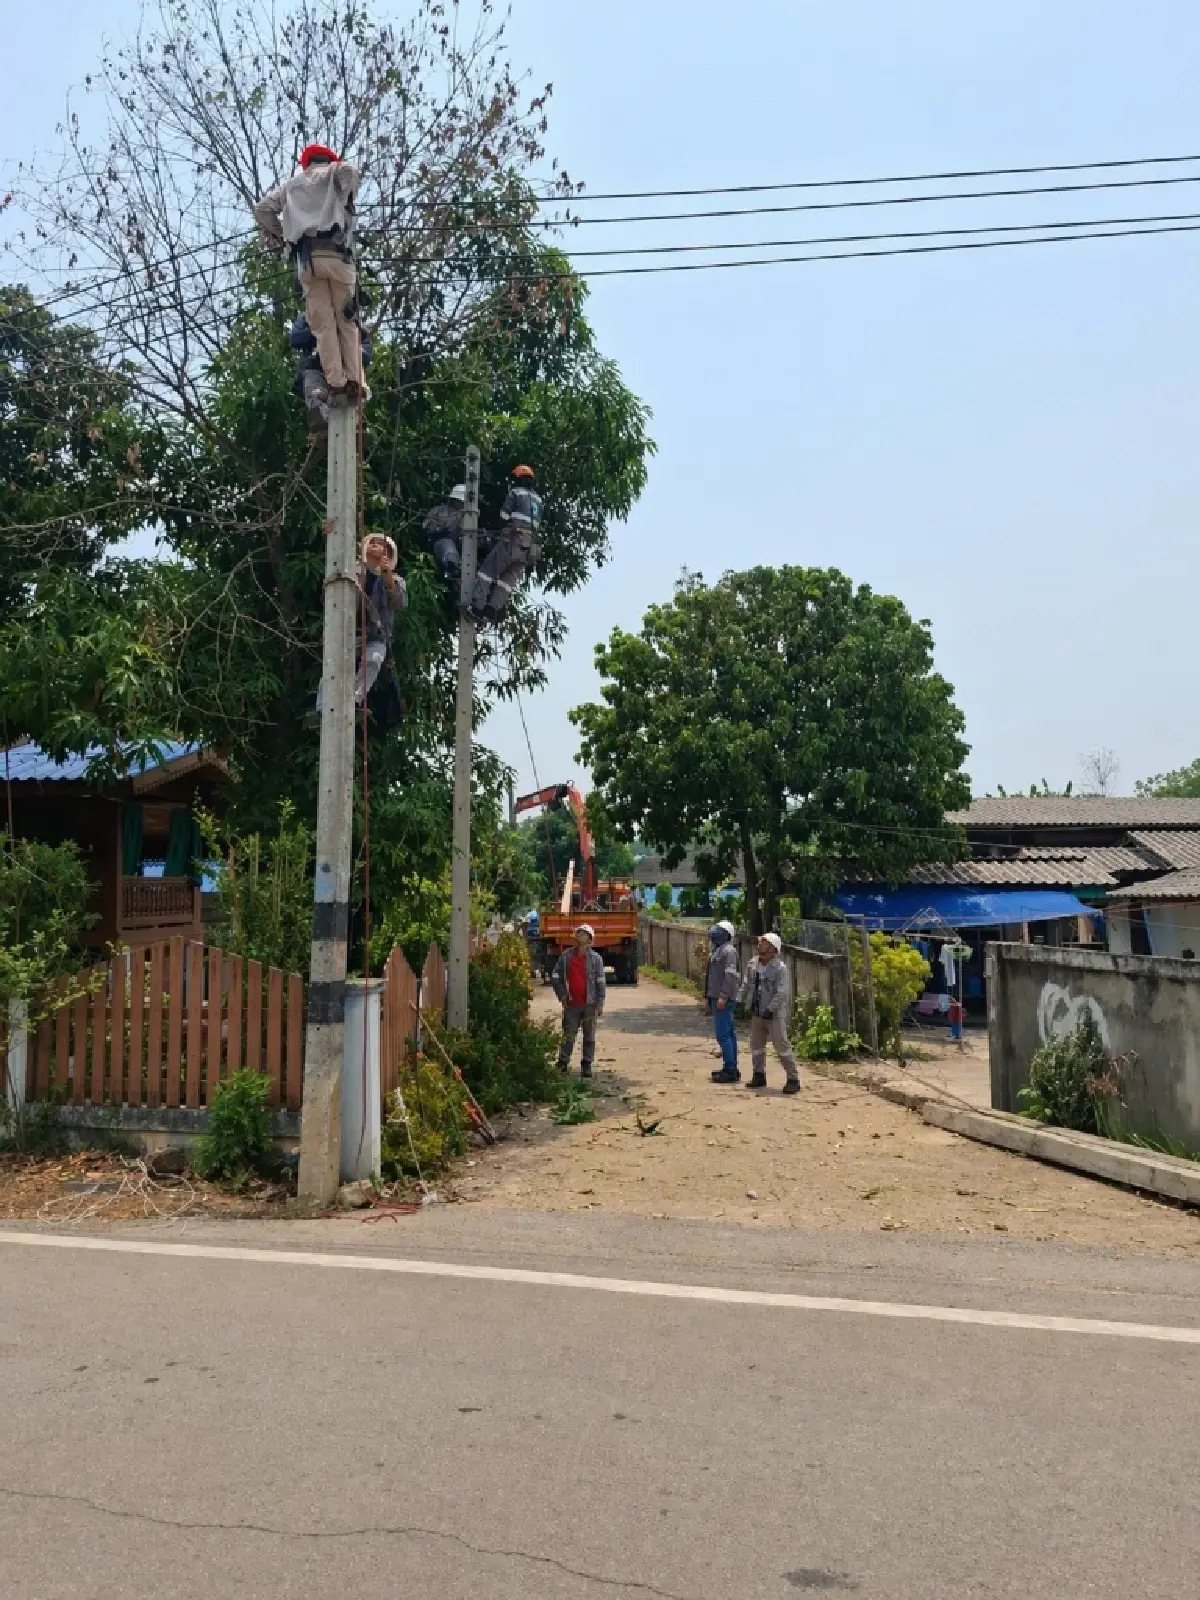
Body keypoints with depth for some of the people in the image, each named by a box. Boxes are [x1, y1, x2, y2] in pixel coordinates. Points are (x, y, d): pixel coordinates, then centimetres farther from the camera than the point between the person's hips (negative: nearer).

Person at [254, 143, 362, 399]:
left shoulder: (291, 183, 25)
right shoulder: (335, 173, 16)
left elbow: (263, 208, 17)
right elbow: (349, 170, -7)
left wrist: (277, 236, 24)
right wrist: (347, 202, 6)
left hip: (305, 259, 2)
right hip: (336, 254, -2)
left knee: (323, 324, -1)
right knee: (347, 320, 3)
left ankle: (336, 383, -10)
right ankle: (354, 381, -8)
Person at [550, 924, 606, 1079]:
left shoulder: (596, 958, 0)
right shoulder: (566, 956, 4)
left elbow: (600, 982, -2)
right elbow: (555, 976, 10)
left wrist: (600, 1003, -7)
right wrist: (562, 994, 1)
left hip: (589, 1004, -1)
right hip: (571, 1004, 1)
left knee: (589, 1036, 5)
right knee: (568, 1035, 4)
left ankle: (586, 1065, 12)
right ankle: (563, 1063, 10)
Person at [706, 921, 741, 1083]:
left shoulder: (728, 951, -13)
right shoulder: (716, 951, 18)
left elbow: (731, 975, -22)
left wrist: (723, 996, -25)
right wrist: (707, 997, 23)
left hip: (724, 999, -10)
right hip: (716, 998, 10)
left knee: (723, 1034, -11)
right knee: (728, 1034, 14)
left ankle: (731, 1070, -9)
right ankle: (730, 1068, 19)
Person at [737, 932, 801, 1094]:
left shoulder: (780, 968, -16)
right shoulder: (753, 964, 6)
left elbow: (782, 993, -20)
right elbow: (746, 984, 15)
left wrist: (770, 1009, -22)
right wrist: (740, 1001, 9)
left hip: (775, 1014, -7)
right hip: (757, 1013, 7)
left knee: (782, 1046, -8)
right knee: (756, 1045, 14)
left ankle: (793, 1079, -2)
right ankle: (759, 1076, 28)